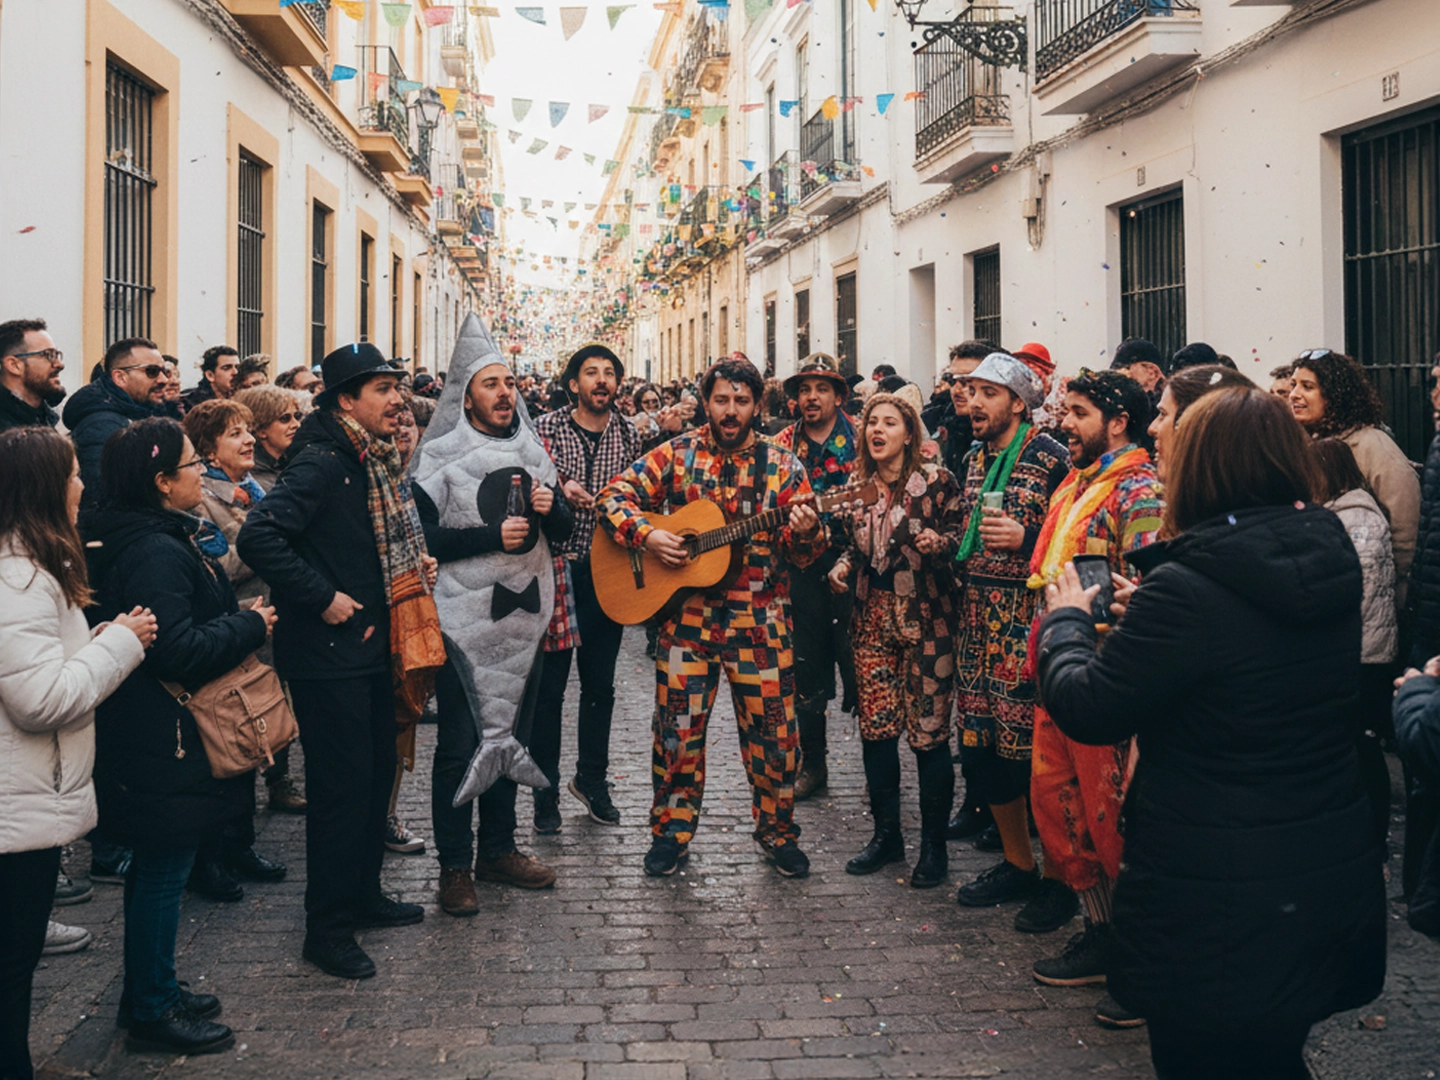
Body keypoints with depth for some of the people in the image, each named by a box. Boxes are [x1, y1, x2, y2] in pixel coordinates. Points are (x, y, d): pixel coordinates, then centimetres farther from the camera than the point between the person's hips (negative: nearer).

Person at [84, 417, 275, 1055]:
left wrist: (238, 620, 7)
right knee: (163, 874, 1)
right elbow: (181, 653, -27)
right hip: (164, 743, -11)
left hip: (149, 735, 11)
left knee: (156, 870, 20)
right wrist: (251, 625, -15)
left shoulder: (156, 540, 10)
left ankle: (152, 991, 33)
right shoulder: (156, 554, -23)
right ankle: (151, 1011, 13)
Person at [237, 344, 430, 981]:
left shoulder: (376, 462, 11)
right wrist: (321, 598, -24)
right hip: (328, 657, -9)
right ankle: (327, 928, 7)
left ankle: (363, 893, 33)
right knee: (341, 785, -4)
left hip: (372, 647, 9)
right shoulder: (320, 463, -18)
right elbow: (258, 537, -29)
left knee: (377, 773, 17)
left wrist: (411, 562, 9)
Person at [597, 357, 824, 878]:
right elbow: (613, 496, 2)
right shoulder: (677, 454, 2)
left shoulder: (781, 465, 2)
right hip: (687, 615, 0)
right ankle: (672, 830, 22)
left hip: (760, 620, 0)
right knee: (677, 727, 5)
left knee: (773, 731, 3)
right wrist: (647, 535, -14)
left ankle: (777, 831, 22)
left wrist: (805, 533, -22)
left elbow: (805, 554, 1)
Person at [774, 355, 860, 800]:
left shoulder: (860, 440, 1)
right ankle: (812, 763, 22)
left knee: (859, 663, -3)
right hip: (802, 567, 3)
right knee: (806, 665, 9)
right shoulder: (783, 444, 9)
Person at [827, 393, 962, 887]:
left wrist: (938, 543, -22)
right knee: (875, 728, 7)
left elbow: (959, 538, -2)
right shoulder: (859, 485, 9)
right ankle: (886, 835, 22)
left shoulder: (936, 481, -6)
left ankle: (934, 846, 10)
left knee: (929, 731, -2)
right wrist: (842, 567, 0)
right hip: (873, 618, 5)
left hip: (926, 619, -5)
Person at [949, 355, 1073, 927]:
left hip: (1029, 619, -8)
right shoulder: (975, 460, 15)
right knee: (981, 745, 10)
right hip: (980, 618, 8)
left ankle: (1062, 879, 10)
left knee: (1035, 750, -5)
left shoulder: (1050, 457, -8)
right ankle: (1017, 864, 26)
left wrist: (1025, 538, -21)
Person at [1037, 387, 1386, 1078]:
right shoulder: (1334, 563, -1)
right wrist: (1144, 607, 19)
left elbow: (1085, 710, -15)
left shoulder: (1186, 591, -24)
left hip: (1219, 911, -7)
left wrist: (1065, 622, 3)